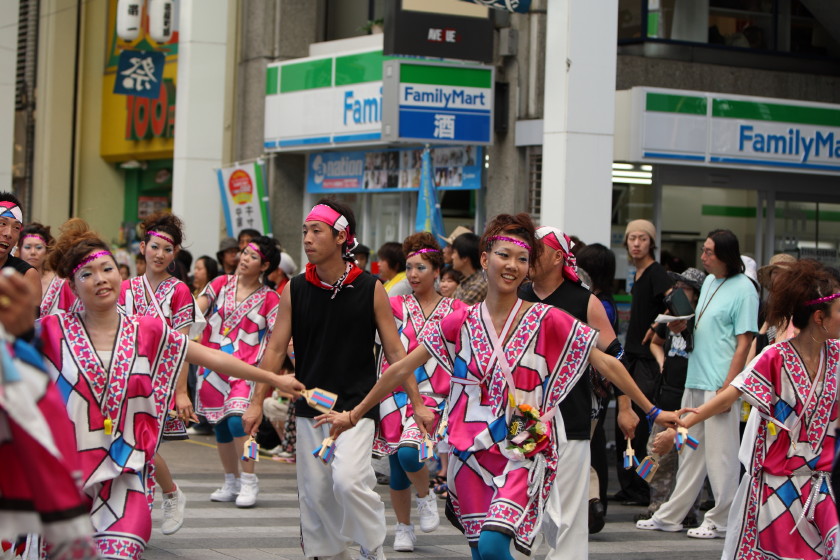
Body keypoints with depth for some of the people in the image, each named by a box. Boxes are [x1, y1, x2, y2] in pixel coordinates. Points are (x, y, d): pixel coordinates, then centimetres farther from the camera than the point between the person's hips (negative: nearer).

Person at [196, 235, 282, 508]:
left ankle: (249, 482, -11)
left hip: (246, 368, -4)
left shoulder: (270, 298, 1)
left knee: (237, 419, -21)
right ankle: (231, 483, 24)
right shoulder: (222, 284, 9)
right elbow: (196, 309, 1)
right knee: (221, 424, 9)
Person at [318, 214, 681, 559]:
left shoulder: (547, 321, -4)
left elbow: (605, 363, -1)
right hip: (471, 455, 3)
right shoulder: (460, 323, 3)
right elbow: (402, 370, 9)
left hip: (523, 454, -3)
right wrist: (354, 415, 11)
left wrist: (651, 411, -3)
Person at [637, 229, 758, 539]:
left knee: (720, 454, -2)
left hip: (721, 383, -8)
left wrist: (728, 387, -17)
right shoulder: (709, 282, 15)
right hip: (696, 379, 8)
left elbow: (744, 342, -12)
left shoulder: (743, 289, -9)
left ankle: (721, 520, 7)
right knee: (690, 451, 13)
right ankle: (671, 516, 18)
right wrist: (683, 325, 4)